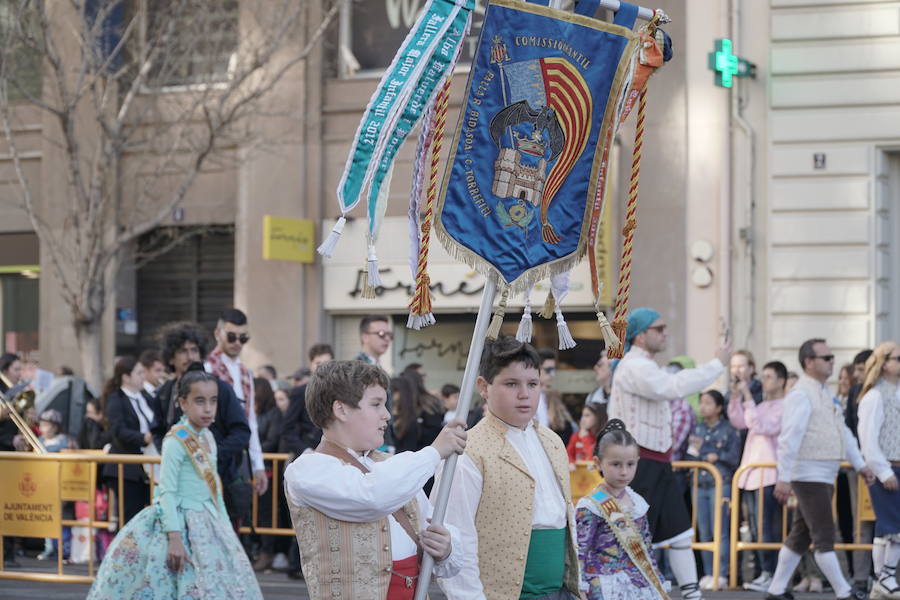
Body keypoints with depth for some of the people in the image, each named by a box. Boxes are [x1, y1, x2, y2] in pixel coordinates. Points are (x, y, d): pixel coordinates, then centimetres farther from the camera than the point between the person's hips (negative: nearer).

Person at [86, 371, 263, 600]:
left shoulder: (208, 438, 10)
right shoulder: (175, 441, -13)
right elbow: (167, 492, -16)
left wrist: (225, 527, 16)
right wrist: (174, 538, -22)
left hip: (207, 525, 8)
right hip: (182, 526, -8)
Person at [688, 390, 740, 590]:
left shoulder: (728, 431, -1)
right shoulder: (697, 429, 13)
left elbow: (734, 458, -2)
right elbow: (691, 455, 16)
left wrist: (718, 456, -14)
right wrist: (695, 449, -4)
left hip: (720, 484, -5)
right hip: (700, 484, 5)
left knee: (719, 531, -7)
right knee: (703, 532, 5)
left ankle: (721, 575, -5)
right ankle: (708, 574, 11)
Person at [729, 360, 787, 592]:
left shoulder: (785, 407, -7)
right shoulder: (762, 406, 20)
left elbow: (764, 427, -17)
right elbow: (739, 422, 17)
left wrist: (748, 400, -15)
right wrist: (736, 396, 8)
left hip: (768, 475, -8)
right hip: (751, 474, 8)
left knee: (765, 528, -11)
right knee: (755, 528, 8)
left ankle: (769, 575, -8)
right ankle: (762, 572, 12)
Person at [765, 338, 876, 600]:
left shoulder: (826, 394, 17)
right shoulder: (801, 394, -14)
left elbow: (844, 433, 23)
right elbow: (789, 438, -20)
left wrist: (860, 464, 20)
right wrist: (783, 478, -24)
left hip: (825, 477, 10)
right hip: (809, 476, -10)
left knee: (800, 536, 11)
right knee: (824, 536, -6)